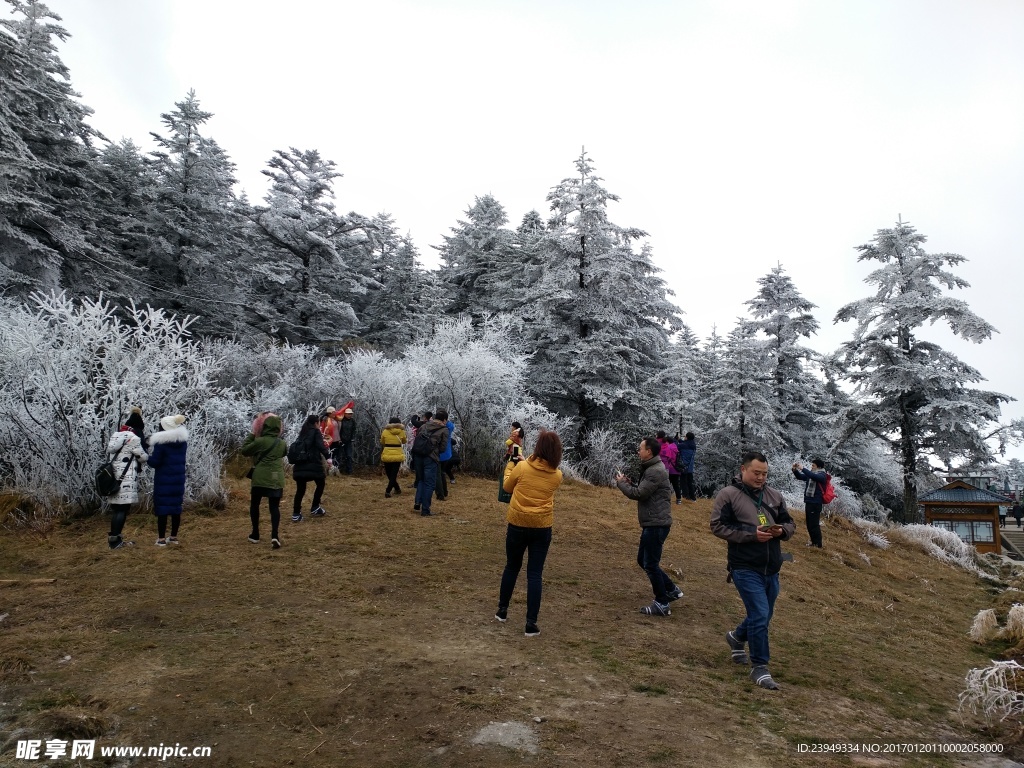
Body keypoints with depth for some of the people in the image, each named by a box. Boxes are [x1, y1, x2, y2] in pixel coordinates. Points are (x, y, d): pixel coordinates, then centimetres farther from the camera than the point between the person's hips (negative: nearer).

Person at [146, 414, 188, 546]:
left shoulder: (160, 442, -15)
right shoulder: (183, 441, 5)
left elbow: (154, 462, -13)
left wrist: (148, 455, 7)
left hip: (164, 480, -6)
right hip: (178, 478, 6)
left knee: (162, 507, 1)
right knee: (176, 506, 11)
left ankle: (161, 539, 3)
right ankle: (174, 537, 18)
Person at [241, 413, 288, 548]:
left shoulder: (260, 441, -10)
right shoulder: (282, 443, 5)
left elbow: (244, 450, 2)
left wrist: (252, 434, 9)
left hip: (260, 478, -3)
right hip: (276, 479, 3)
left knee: (254, 504, 17)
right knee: (274, 507, 3)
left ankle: (255, 534, 23)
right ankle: (274, 535, -14)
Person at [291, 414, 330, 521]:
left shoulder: (303, 433, 20)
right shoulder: (316, 432, 2)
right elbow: (321, 446, -13)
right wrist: (328, 456, -16)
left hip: (299, 465, 5)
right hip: (312, 464, -5)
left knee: (300, 489, 8)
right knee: (321, 483, 16)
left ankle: (296, 514, 1)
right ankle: (315, 508, 16)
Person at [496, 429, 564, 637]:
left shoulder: (521, 467, -12)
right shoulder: (557, 475, -7)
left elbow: (507, 487, 4)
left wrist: (509, 467, 21)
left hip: (517, 525, 0)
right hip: (542, 528, 0)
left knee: (512, 567, 19)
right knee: (535, 574, 4)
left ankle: (502, 610, 33)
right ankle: (531, 624, 3)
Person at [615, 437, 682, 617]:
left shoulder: (656, 471, -20)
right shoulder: (650, 468, 14)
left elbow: (638, 494, -21)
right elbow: (642, 491, 17)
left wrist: (621, 482, -6)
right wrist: (629, 482, 3)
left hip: (656, 525, -11)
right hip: (651, 524, 11)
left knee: (650, 564, -2)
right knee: (643, 560, 18)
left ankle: (662, 605, 10)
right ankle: (671, 590, 27)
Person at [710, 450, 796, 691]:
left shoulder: (774, 495, 9)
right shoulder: (728, 495, -7)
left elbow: (790, 524, 16)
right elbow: (718, 526, -11)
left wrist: (781, 531, -9)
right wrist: (751, 535, -20)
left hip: (772, 569, 6)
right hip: (745, 568, -6)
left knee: (763, 616, 18)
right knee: (760, 615, -10)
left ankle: (737, 637, 47)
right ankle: (759, 667, 4)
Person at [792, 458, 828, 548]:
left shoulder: (822, 475, -9)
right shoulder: (811, 474, 11)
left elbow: (813, 476, -30)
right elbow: (800, 477, 20)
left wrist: (802, 468, -31)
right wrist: (795, 470, 2)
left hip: (816, 503, -8)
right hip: (808, 502, 8)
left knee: (814, 524, -8)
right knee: (809, 524, 14)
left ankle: (818, 545, -1)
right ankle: (814, 541, 25)